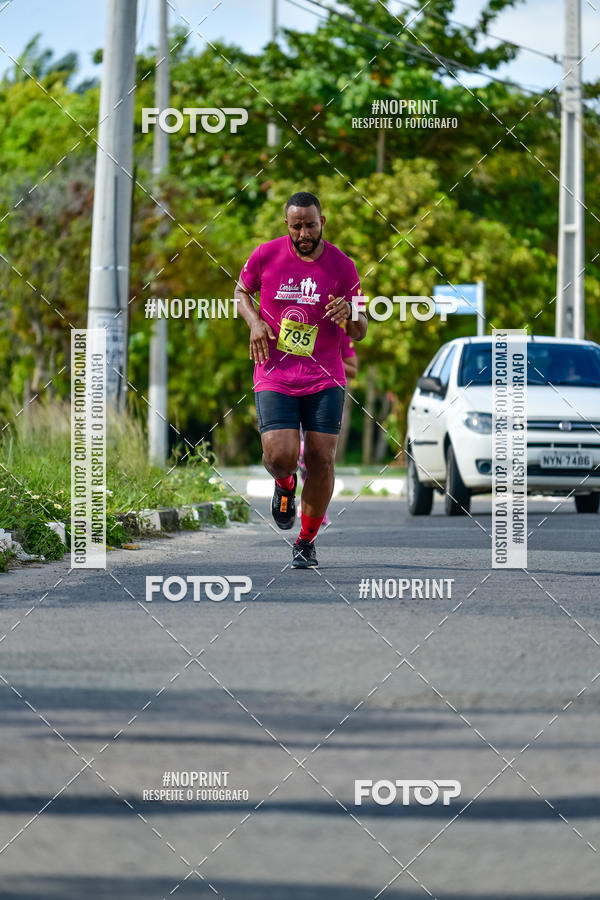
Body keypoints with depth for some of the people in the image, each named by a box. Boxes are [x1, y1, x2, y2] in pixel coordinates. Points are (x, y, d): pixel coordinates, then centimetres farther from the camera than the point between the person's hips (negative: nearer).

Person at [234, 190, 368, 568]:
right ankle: (285, 484, 24)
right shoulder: (267, 255, -2)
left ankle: (307, 541, 14)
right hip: (274, 377, -1)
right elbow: (242, 291, 17)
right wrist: (255, 322, -4)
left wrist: (349, 316, -21)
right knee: (280, 457, -15)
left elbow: (360, 332, 3)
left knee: (321, 460, -4)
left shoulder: (342, 266, -2)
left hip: (325, 379, 1)